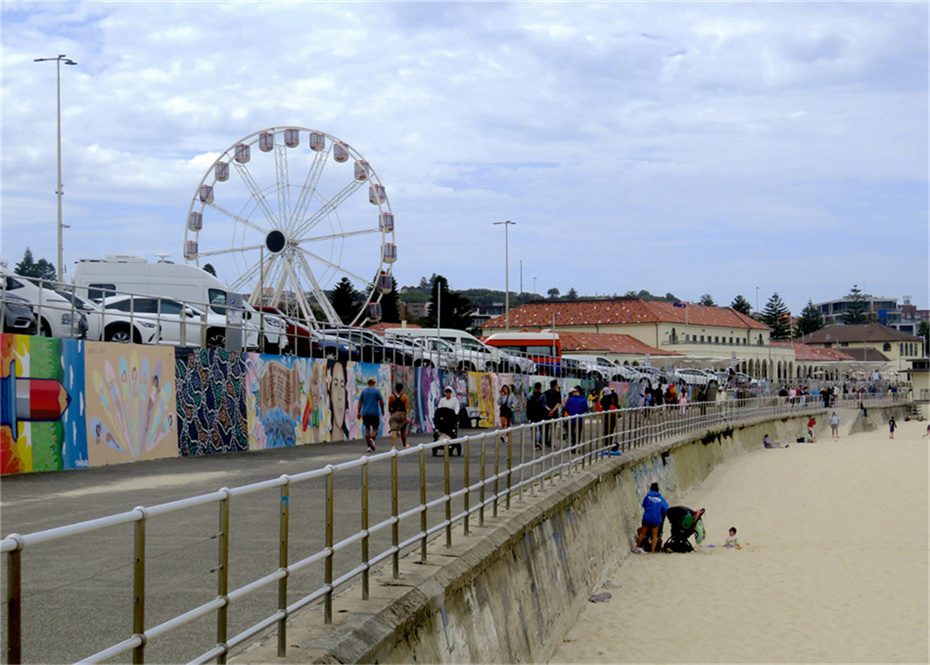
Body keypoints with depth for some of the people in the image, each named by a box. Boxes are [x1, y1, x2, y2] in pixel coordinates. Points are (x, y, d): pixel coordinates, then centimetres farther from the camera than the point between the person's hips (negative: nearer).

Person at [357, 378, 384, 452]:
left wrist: (359, 412, 6)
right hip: (375, 413, -3)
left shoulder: (364, 391, 7)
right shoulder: (377, 390, -2)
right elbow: (381, 401, -5)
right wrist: (382, 410, 10)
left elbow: (360, 402, 4)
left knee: (367, 429, 9)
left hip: (365, 413, 3)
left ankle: (369, 446, 4)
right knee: (375, 429, 5)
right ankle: (372, 439, -26)